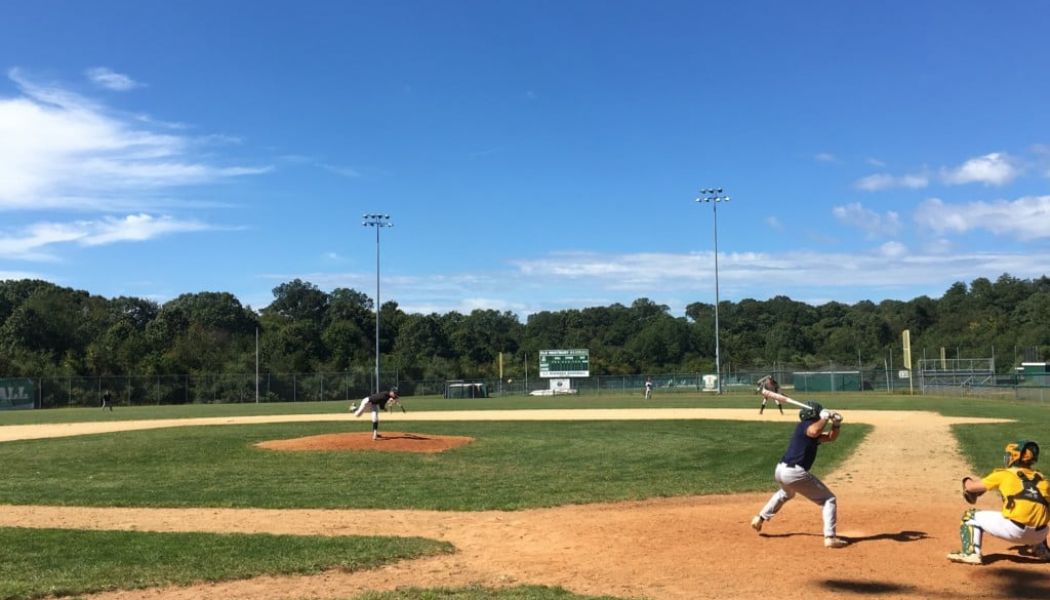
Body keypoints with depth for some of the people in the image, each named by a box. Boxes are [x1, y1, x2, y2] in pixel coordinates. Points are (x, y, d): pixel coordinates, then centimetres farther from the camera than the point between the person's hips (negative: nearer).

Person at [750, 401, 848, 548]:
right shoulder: (805, 425, -5)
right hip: (795, 472, -10)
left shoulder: (809, 429, 21)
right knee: (829, 500, 1)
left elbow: (831, 437, 23)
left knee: (786, 493, 43)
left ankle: (760, 518, 44)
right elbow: (814, 431, -29)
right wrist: (825, 417, -15)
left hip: (780, 470, 10)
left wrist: (836, 424, 6)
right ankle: (830, 537, -8)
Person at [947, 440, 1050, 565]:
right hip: (1039, 535, 6)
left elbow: (970, 487, 10)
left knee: (970, 516, 11)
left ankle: (971, 553, -3)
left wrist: (968, 481, 34)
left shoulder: (1003, 474, 5)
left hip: (1014, 530, -6)